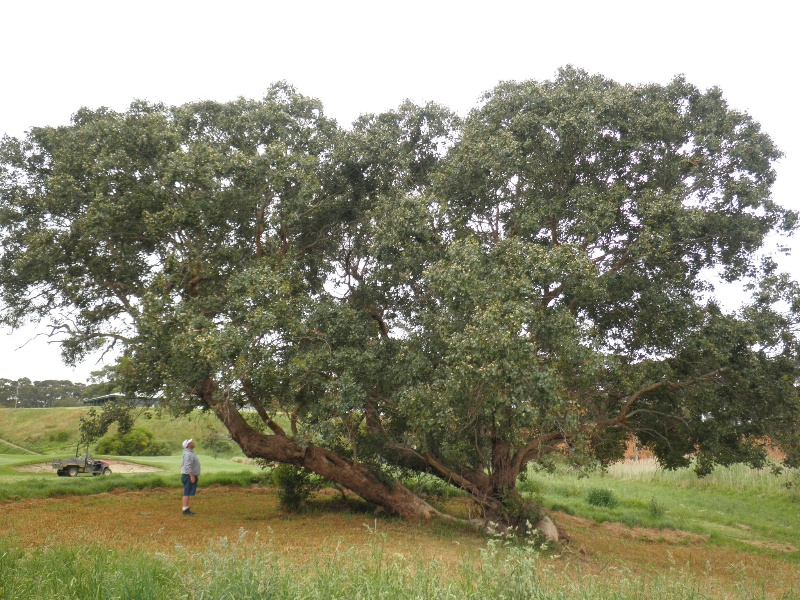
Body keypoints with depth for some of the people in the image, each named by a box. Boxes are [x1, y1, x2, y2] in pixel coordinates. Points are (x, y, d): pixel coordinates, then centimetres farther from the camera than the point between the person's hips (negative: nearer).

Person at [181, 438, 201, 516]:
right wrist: (192, 476, -26)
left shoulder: (190, 453, 15)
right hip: (189, 476, -10)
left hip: (190, 476, 10)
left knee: (188, 493, 13)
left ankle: (187, 509, 18)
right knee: (187, 493, -8)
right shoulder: (188, 454, -17)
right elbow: (188, 467, -25)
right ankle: (185, 510, -8)